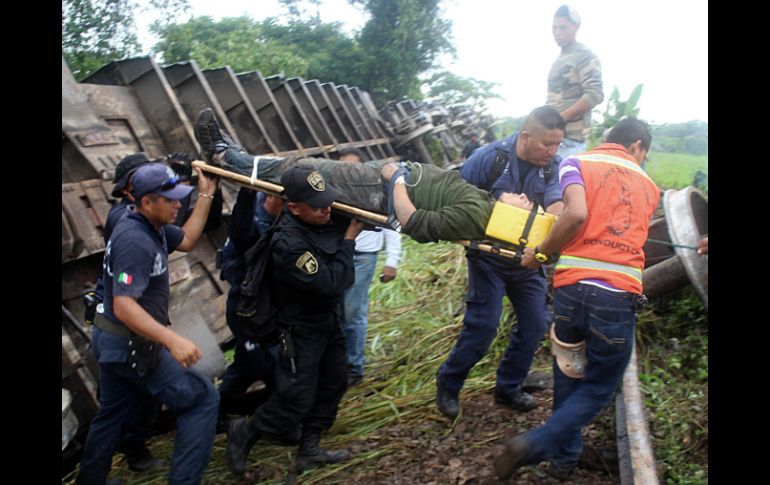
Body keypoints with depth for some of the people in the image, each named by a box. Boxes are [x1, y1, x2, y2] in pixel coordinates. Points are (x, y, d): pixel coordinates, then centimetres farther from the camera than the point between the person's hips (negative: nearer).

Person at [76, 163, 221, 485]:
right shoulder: (134, 241, -26)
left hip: (113, 341, 10)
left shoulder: (153, 227, 3)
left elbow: (187, 241, 17)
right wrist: (172, 340, -43)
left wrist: (206, 195, 10)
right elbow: (124, 306, -33)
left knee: (112, 415, 23)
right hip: (131, 346, -10)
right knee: (202, 398, -4)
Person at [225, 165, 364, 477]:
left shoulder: (328, 216, -11)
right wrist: (350, 239, -22)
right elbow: (331, 282, -29)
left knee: (333, 383, 15)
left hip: (329, 317, 8)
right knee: (296, 398, 1)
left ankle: (309, 450, 32)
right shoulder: (288, 244, -33)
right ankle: (243, 433, 26)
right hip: (301, 327, -8)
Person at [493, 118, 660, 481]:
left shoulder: (576, 162, 9)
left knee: (567, 376, 24)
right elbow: (626, 232, 18)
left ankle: (564, 457, 33)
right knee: (599, 388, 16)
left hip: (572, 288, 0)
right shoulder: (648, 185, 20)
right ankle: (534, 445, 0)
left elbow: (577, 213, -10)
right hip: (620, 297, 0)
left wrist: (540, 252, 2)